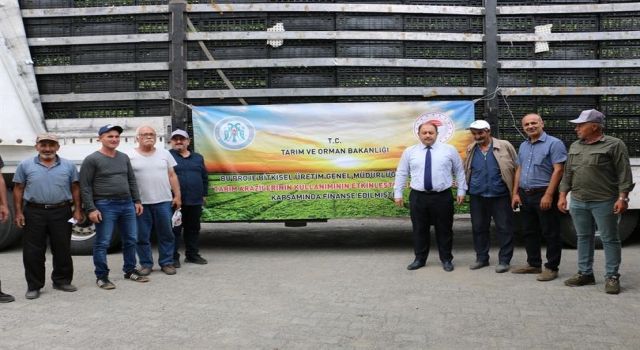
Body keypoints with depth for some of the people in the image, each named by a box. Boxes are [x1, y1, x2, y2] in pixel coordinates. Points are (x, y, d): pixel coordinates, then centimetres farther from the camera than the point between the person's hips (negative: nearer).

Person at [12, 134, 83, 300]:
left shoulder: (68, 166, 5)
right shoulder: (25, 165, 3)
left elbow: (75, 189, 8)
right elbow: (18, 189, 5)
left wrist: (77, 210, 1)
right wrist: (18, 212, -2)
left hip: (61, 213, 1)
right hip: (34, 213, -1)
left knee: (63, 250, 9)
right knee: (33, 252, 2)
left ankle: (62, 281, 23)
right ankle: (34, 286, 12)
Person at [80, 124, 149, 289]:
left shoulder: (124, 157, 12)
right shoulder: (92, 160, -6)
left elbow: (132, 181, 17)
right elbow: (85, 186, -9)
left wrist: (137, 201, 11)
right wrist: (91, 209, -15)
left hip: (127, 204, 6)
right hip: (105, 206, -6)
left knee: (131, 240, 12)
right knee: (102, 243, -1)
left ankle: (130, 270, 26)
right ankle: (101, 276, 9)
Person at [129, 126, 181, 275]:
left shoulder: (164, 153, 9)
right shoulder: (130, 156, 1)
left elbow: (172, 176, 10)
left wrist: (177, 196, 4)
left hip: (163, 201, 2)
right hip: (140, 203, -1)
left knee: (166, 234, 6)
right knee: (142, 236, 5)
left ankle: (166, 263, 17)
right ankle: (146, 264, 17)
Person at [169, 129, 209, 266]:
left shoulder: (198, 158, 16)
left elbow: (204, 177, 18)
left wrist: (204, 194, 13)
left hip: (195, 201, 5)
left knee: (193, 229, 11)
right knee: (175, 230, -2)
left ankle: (192, 254, 22)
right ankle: (173, 257, 4)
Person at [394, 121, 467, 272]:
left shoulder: (449, 150, 2)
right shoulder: (409, 152, 4)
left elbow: (459, 171, 8)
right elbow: (401, 173, 8)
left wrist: (461, 191, 4)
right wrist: (398, 193, 5)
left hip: (443, 197, -1)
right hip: (418, 197, 1)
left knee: (444, 230, 7)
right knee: (419, 230, 8)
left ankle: (446, 259, 21)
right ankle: (419, 259, 22)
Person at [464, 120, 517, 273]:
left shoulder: (504, 146, -4)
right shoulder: (471, 150, 7)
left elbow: (515, 169, -2)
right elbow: (466, 171, 15)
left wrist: (515, 192, -4)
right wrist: (464, 189, 5)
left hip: (500, 196, -3)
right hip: (477, 197, 4)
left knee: (504, 228, 1)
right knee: (478, 228, 11)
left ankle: (504, 260, 11)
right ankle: (481, 258, 24)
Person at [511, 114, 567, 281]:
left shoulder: (553, 143, -8)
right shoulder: (523, 146, 15)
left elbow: (558, 170, -15)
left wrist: (548, 195, -21)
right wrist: (515, 193, 9)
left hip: (544, 194, -8)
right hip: (525, 195, 8)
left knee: (550, 233, 0)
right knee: (529, 232, 14)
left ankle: (552, 268, 7)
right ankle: (533, 264, 25)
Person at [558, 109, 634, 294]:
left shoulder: (614, 145, -5)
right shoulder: (574, 147, 14)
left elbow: (624, 173, -9)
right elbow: (567, 173, 17)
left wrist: (622, 197, -15)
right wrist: (562, 195, 12)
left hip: (604, 202, -6)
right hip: (578, 202, 6)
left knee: (609, 239, 1)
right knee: (583, 238, 12)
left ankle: (612, 277, 8)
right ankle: (585, 273, 21)